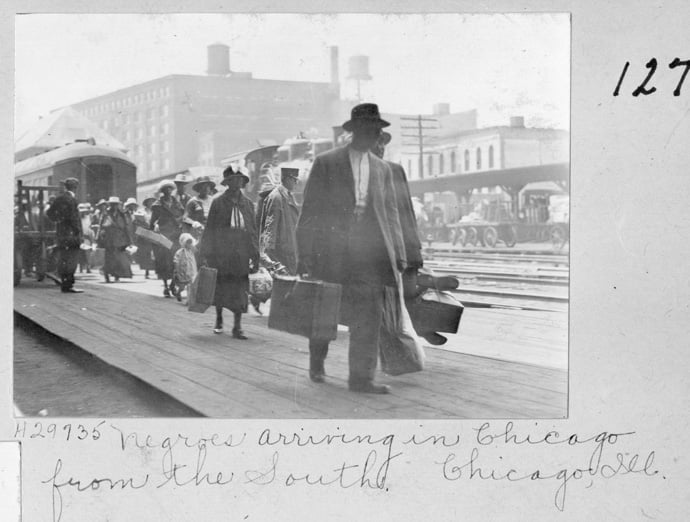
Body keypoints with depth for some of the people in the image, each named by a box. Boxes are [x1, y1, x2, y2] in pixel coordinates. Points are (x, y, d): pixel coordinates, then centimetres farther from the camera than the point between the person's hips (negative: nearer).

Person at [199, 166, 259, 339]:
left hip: (241, 253, 2)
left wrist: (255, 256, 5)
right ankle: (219, 319, 30)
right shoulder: (218, 203, 0)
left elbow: (253, 231, 9)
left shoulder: (247, 204, 7)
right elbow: (210, 230, 1)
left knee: (240, 291, -3)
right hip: (221, 252, -2)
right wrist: (208, 254, -4)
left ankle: (237, 327, 2)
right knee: (220, 288, 9)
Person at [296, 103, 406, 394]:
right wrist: (304, 255, -7)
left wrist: (399, 253, 5)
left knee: (369, 316, -6)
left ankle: (361, 378, -1)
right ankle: (316, 365, 33)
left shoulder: (382, 169, 14)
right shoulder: (325, 163, 1)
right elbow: (310, 210, -1)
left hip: (369, 254, 3)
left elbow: (391, 213, 14)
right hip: (332, 251, -3)